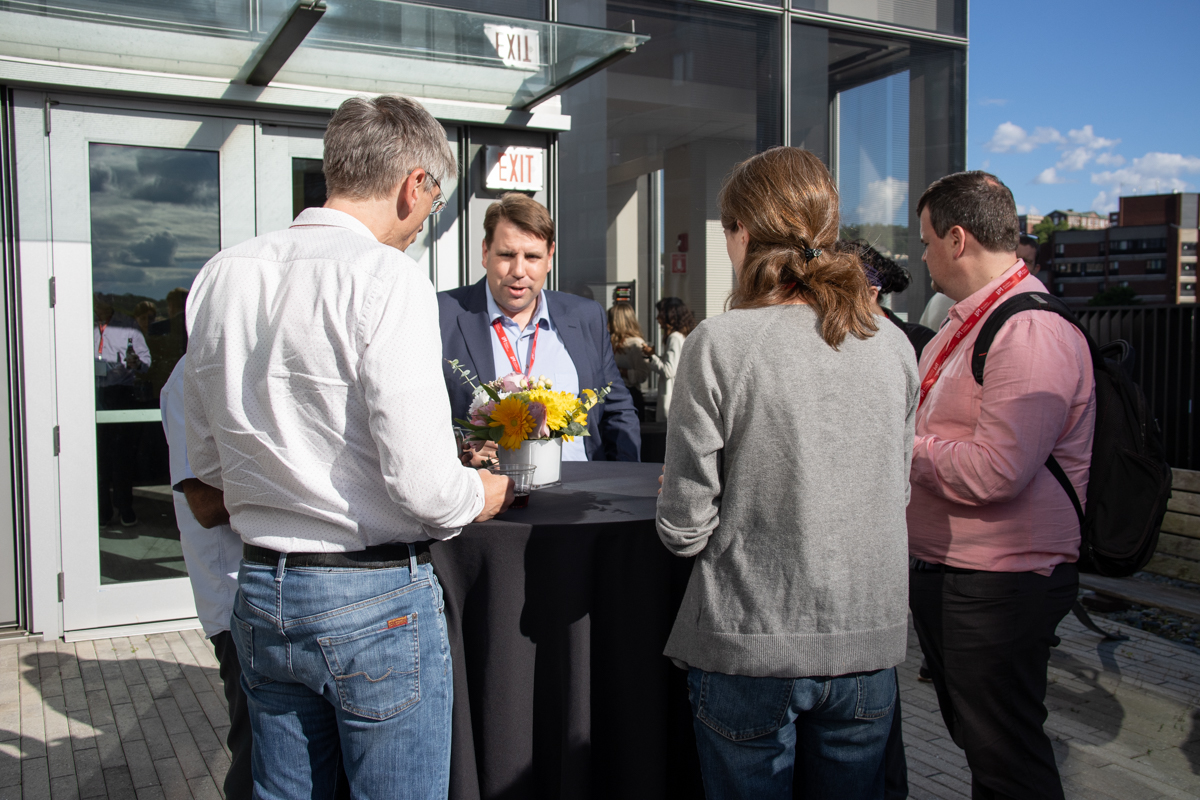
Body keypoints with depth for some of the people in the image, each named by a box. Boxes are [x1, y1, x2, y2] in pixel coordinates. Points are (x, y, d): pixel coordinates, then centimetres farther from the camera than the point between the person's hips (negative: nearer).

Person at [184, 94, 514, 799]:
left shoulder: (222, 276, 5)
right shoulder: (386, 277, -17)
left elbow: (208, 458, 12)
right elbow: (422, 482, -22)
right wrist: (483, 494, -1)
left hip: (260, 594, 7)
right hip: (378, 600, -6)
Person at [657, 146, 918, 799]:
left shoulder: (718, 344, -15)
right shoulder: (893, 347, -1)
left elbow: (685, 529, -13)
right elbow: (896, 495, 10)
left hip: (750, 650, -4)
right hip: (868, 646, 4)